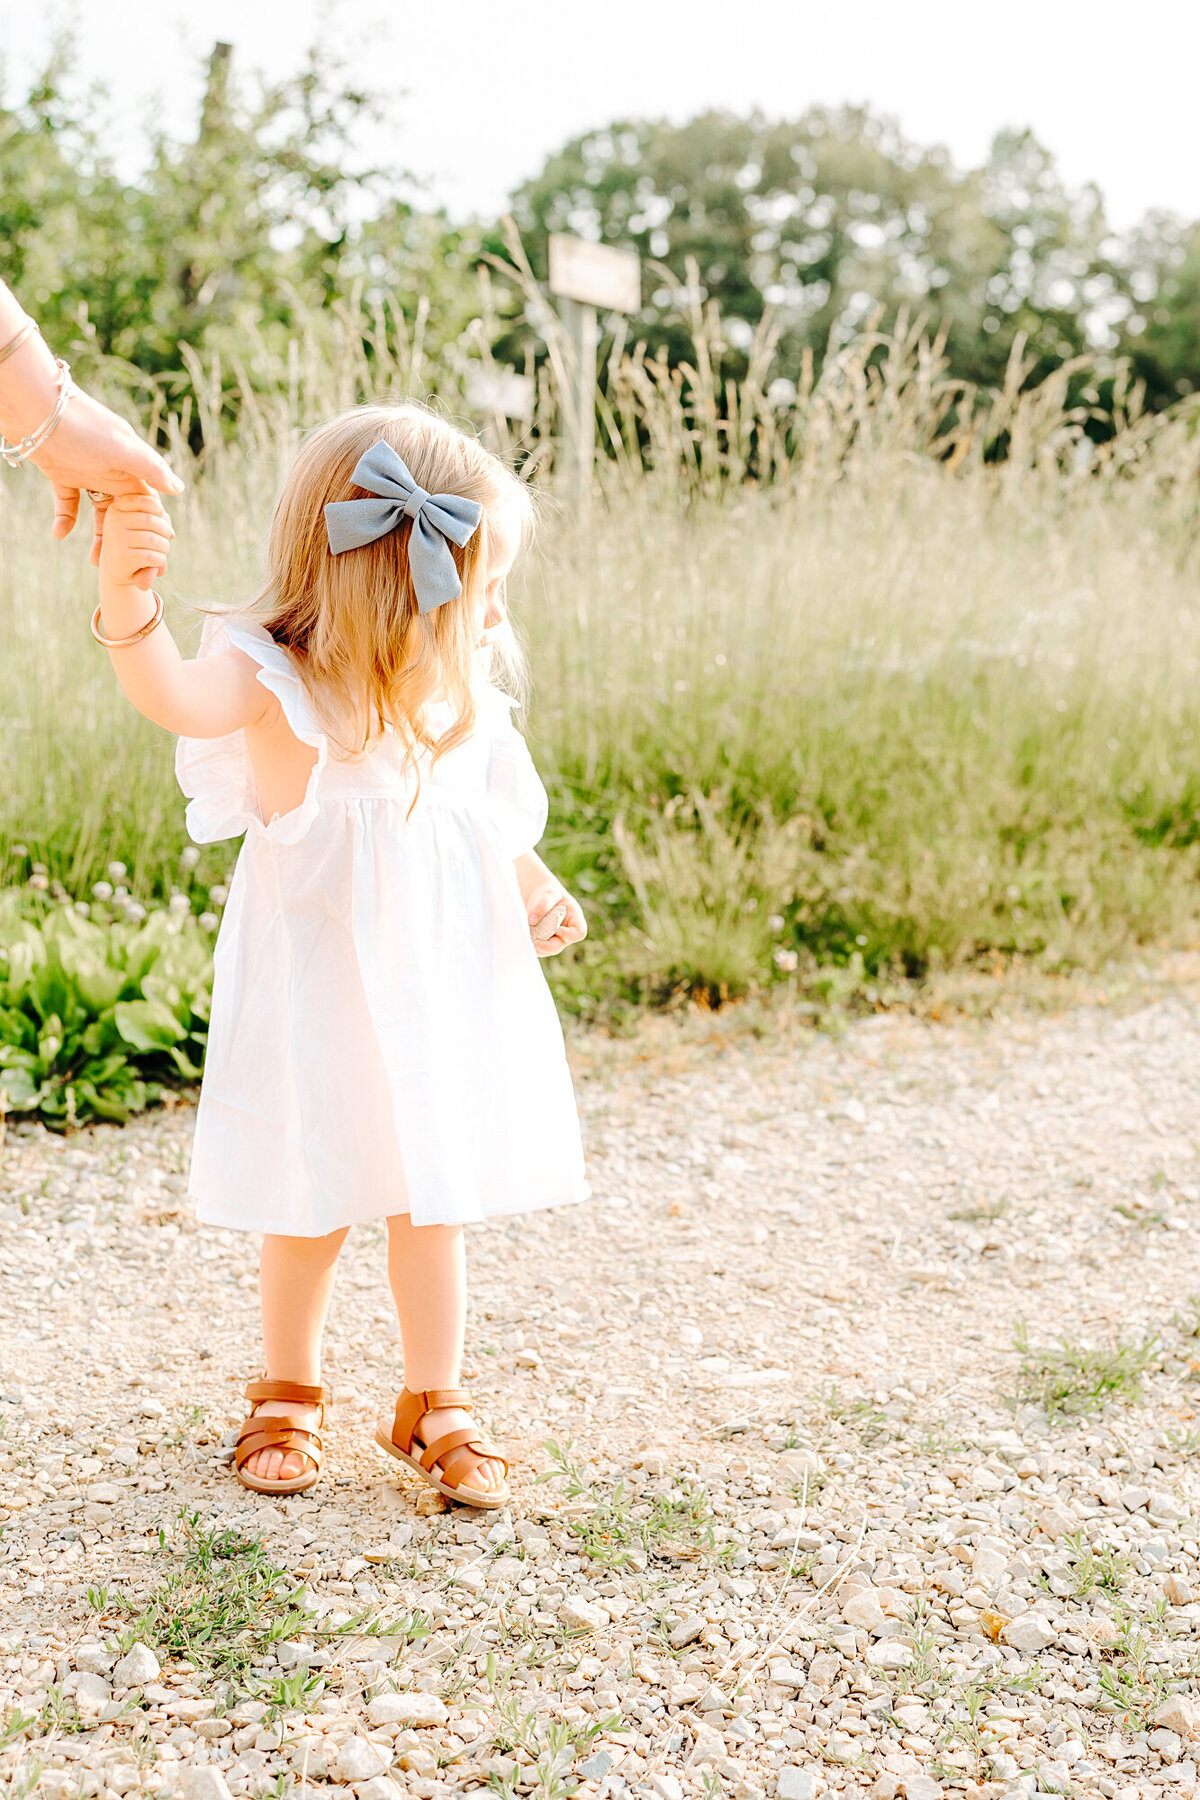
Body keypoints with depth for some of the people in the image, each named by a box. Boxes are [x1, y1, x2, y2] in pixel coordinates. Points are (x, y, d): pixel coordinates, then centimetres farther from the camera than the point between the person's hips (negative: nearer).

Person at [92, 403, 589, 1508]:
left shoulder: (462, 703, 2)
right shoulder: (277, 684, -16)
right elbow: (176, 696, -38)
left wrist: (536, 891, 0)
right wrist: (127, 597, -56)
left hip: (440, 990, 4)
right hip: (315, 994, -4)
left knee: (431, 1205, 11)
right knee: (309, 1210, 8)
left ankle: (434, 1404, 27)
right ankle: (289, 1396, 31)